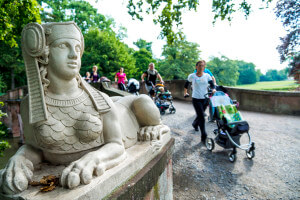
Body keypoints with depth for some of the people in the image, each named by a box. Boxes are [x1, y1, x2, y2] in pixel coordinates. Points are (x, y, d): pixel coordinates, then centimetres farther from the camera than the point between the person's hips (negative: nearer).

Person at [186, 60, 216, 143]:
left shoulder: (207, 75, 3)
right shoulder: (191, 76, -3)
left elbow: (212, 84, -4)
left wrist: (213, 89, -23)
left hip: (205, 98, 4)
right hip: (196, 99, -3)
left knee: (200, 115, 19)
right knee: (201, 117, -8)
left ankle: (195, 124, 52)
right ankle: (204, 136, -1)